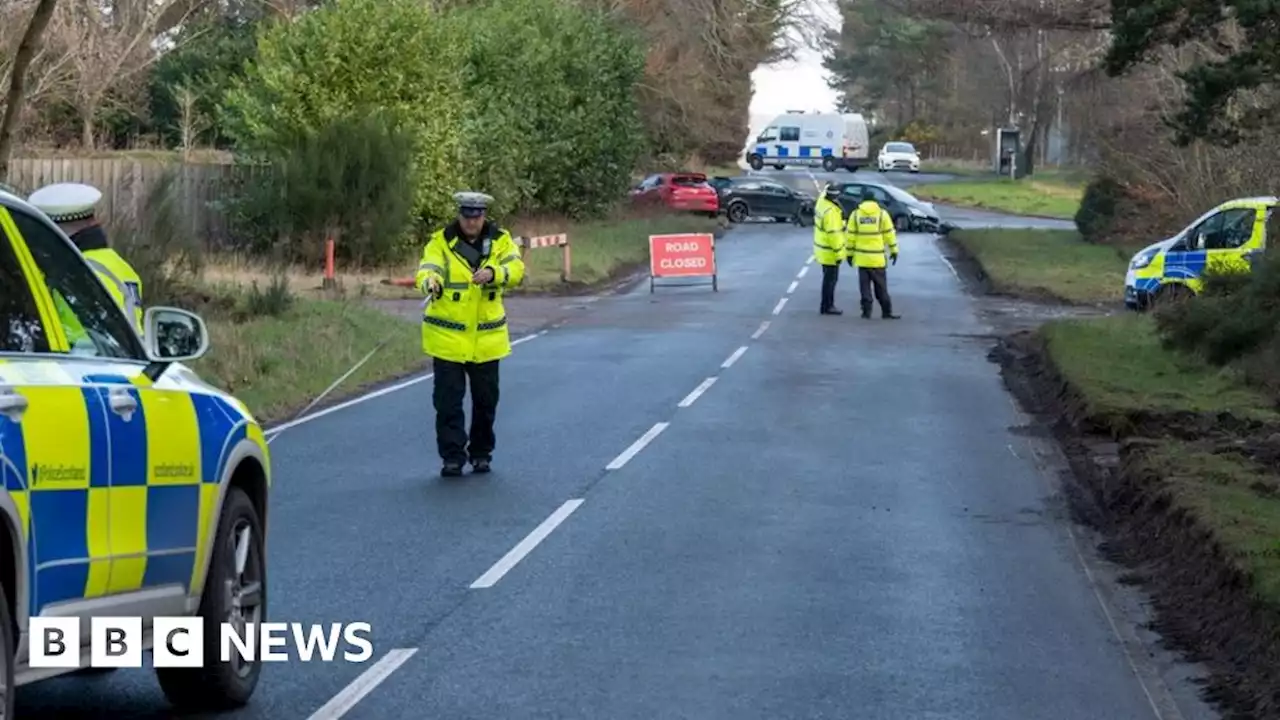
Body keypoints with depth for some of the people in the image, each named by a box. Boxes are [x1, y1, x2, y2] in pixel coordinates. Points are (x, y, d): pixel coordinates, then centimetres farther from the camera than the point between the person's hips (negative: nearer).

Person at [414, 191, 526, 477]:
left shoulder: (500, 240, 0)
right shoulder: (441, 241, -5)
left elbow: (516, 268, -16)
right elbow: (427, 269, -20)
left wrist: (493, 272, -37)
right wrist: (430, 283, -45)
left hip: (487, 337, 2)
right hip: (447, 337, -2)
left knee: (486, 399, 11)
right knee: (448, 399, -3)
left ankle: (481, 452, 26)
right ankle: (452, 456, 3)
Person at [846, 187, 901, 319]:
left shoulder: (856, 214, 0)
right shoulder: (882, 214, -3)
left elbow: (851, 235, 0)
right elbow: (889, 233, -2)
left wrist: (850, 253, 7)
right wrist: (894, 250, 7)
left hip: (861, 256, 1)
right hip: (877, 257, -1)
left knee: (865, 285, 7)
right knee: (881, 286, 4)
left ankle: (867, 311, 5)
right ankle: (886, 311, 5)